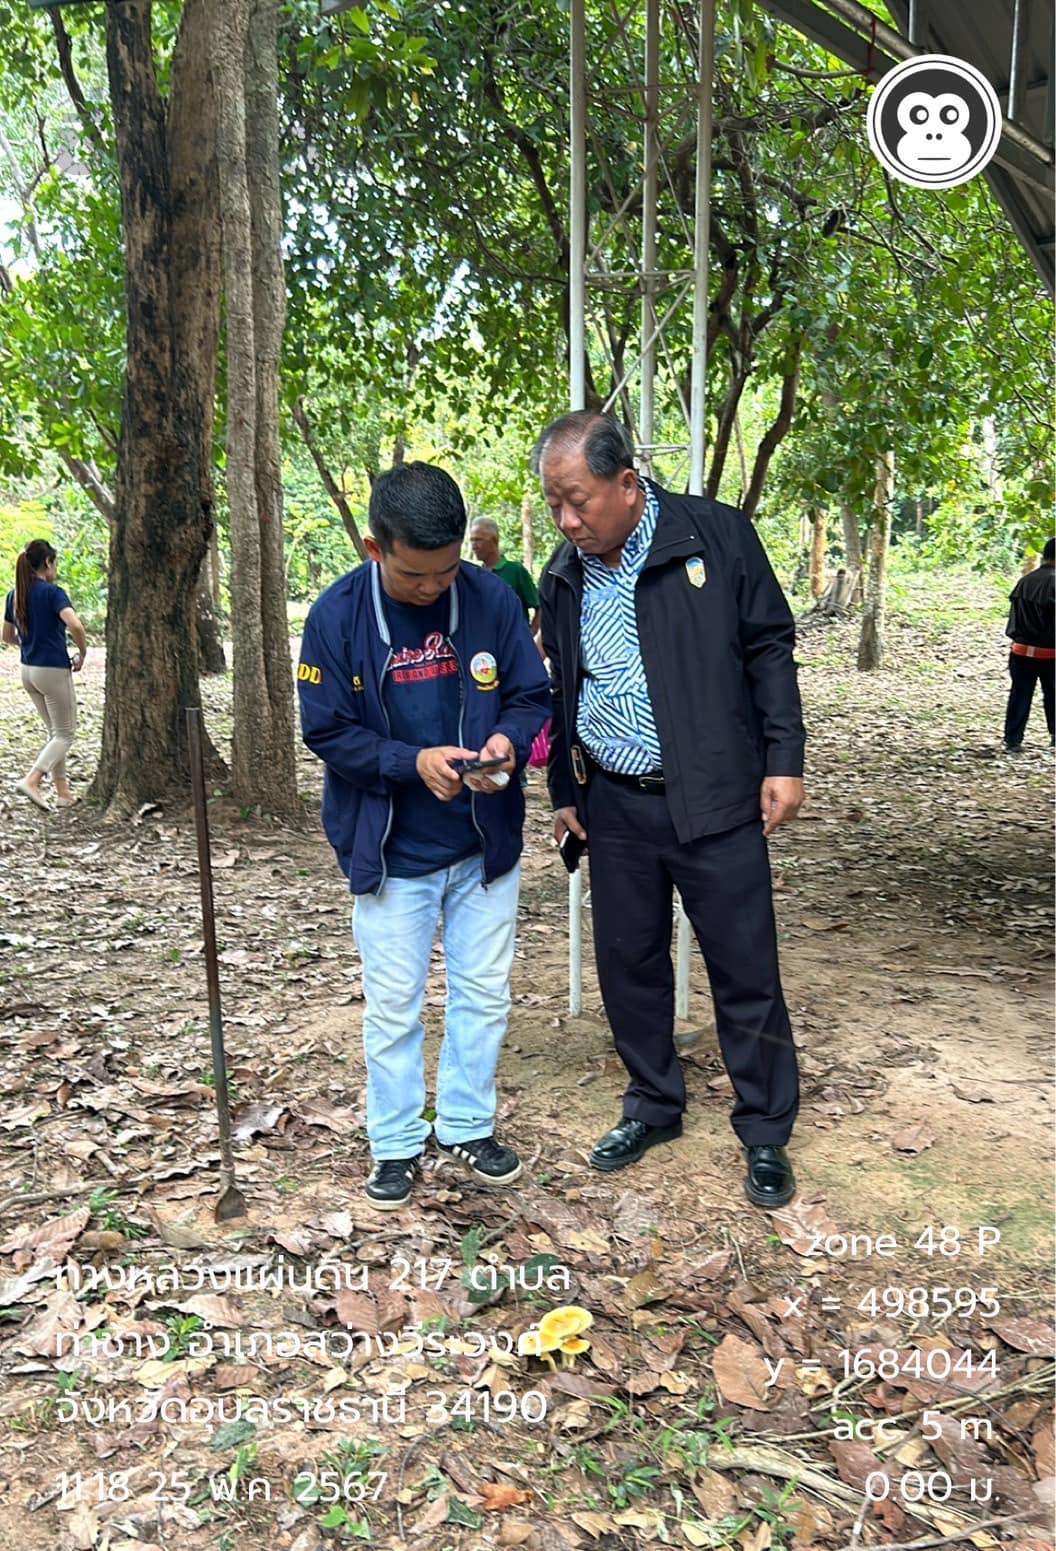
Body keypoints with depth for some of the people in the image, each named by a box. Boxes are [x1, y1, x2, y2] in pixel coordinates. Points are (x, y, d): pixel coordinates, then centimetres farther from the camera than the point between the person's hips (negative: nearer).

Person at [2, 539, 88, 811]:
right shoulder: (52, 592, -14)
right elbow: (76, 626, -28)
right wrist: (83, 655, -12)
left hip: (28, 671, 8)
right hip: (54, 671, -7)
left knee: (55, 732, 18)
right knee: (65, 735, 3)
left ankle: (63, 792, 19)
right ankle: (31, 781, -14)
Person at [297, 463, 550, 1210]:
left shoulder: (492, 598, -9)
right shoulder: (337, 615, -12)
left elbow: (533, 696, -1)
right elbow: (327, 733, -10)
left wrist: (509, 740, -23)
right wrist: (413, 761, -24)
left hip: (485, 844, 2)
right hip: (390, 853, -1)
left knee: (484, 995, 14)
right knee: (392, 1007, 11)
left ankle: (468, 1127, 34)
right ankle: (397, 1144, 30)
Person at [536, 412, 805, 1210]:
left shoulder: (716, 534, -6)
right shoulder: (565, 576, 6)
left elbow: (769, 647, -3)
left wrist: (783, 759, -8)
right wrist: (564, 792, 16)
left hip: (714, 795, -4)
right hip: (615, 805, 4)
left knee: (746, 970, 3)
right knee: (628, 962, 11)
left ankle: (766, 1134, 21)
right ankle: (654, 1107, 32)